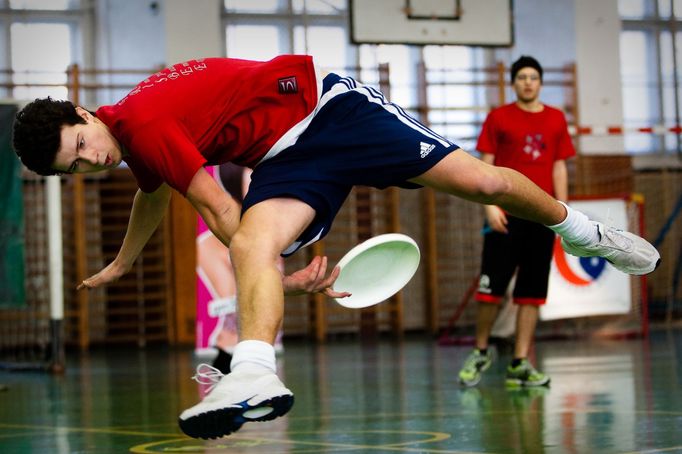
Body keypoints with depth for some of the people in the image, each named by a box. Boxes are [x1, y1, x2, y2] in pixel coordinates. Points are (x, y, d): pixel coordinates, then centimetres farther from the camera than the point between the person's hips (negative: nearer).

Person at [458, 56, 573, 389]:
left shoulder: (556, 120, 11)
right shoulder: (498, 117, 3)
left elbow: (559, 168, 11)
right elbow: (485, 165, 1)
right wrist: (490, 205, -10)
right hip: (506, 214, -3)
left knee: (532, 292, 2)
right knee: (491, 287, -4)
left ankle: (520, 364, 6)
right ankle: (481, 352, 16)